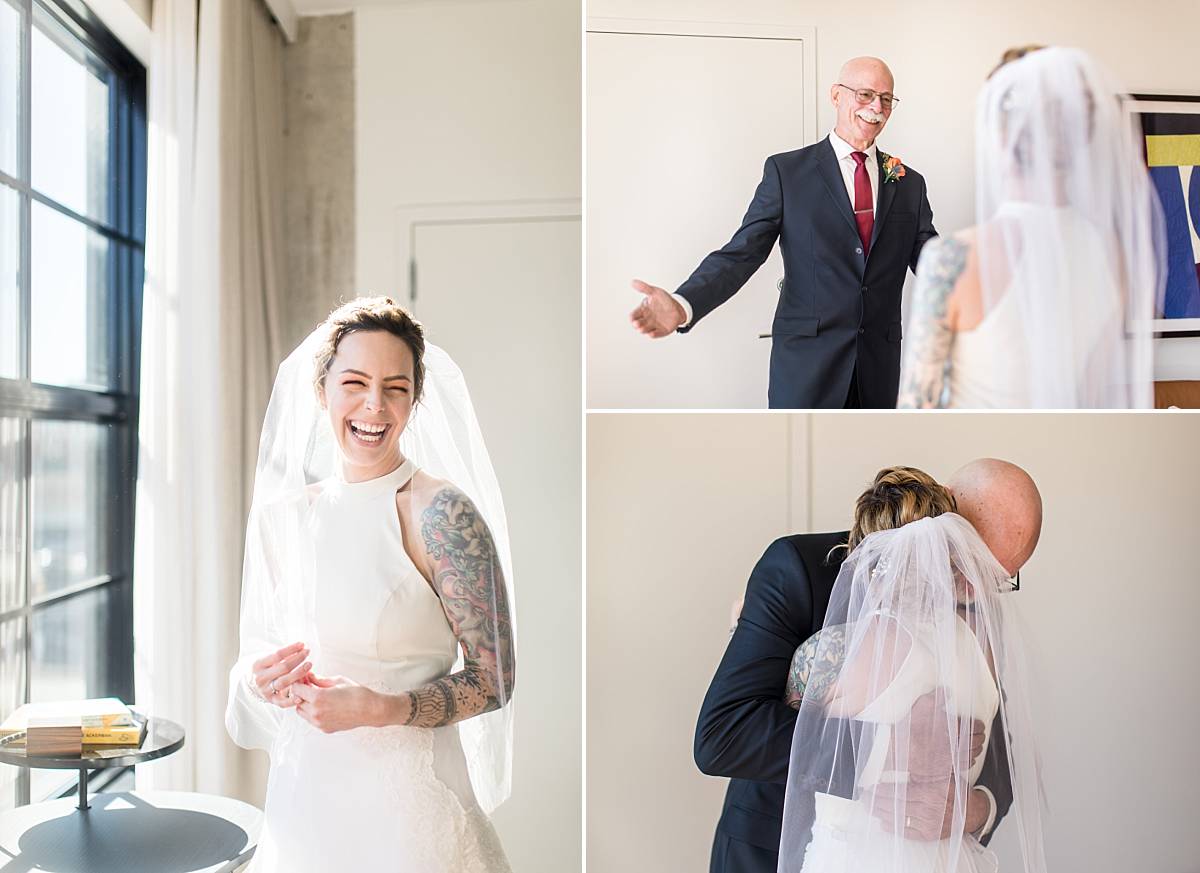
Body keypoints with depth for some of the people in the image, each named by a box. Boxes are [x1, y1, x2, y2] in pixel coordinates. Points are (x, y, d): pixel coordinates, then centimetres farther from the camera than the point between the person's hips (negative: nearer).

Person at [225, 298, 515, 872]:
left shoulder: (440, 512, -15)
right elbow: (254, 649, 12)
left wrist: (380, 709, -24)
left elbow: (493, 678, -13)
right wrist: (255, 677, -9)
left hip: (405, 802, -5)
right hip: (301, 797, 5)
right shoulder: (278, 516, 1)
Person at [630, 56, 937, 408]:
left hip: (879, 365, 3)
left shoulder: (909, 183, 10)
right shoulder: (786, 170, 0)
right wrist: (683, 304, -24)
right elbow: (741, 253, -8)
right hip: (805, 361, -3)